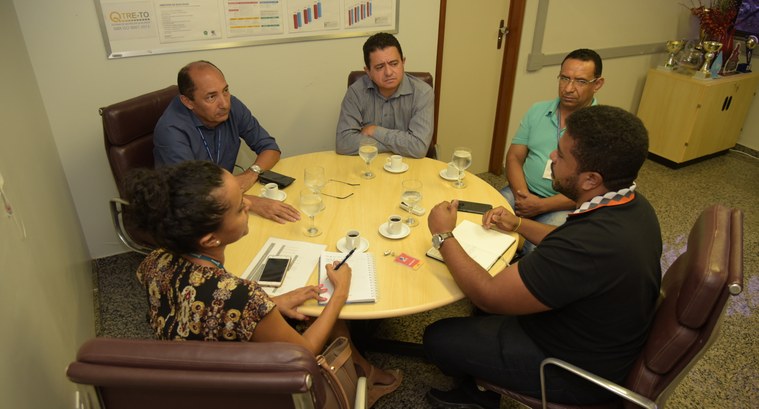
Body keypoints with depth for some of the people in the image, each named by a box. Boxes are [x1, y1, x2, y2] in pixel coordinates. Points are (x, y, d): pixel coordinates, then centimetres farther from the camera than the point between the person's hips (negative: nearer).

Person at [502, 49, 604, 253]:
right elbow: (514, 157, 6)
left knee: (536, 250, -29)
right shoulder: (537, 111, 7)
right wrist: (522, 195, -13)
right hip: (524, 193, 4)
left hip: (564, 206, -4)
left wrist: (541, 205, -19)